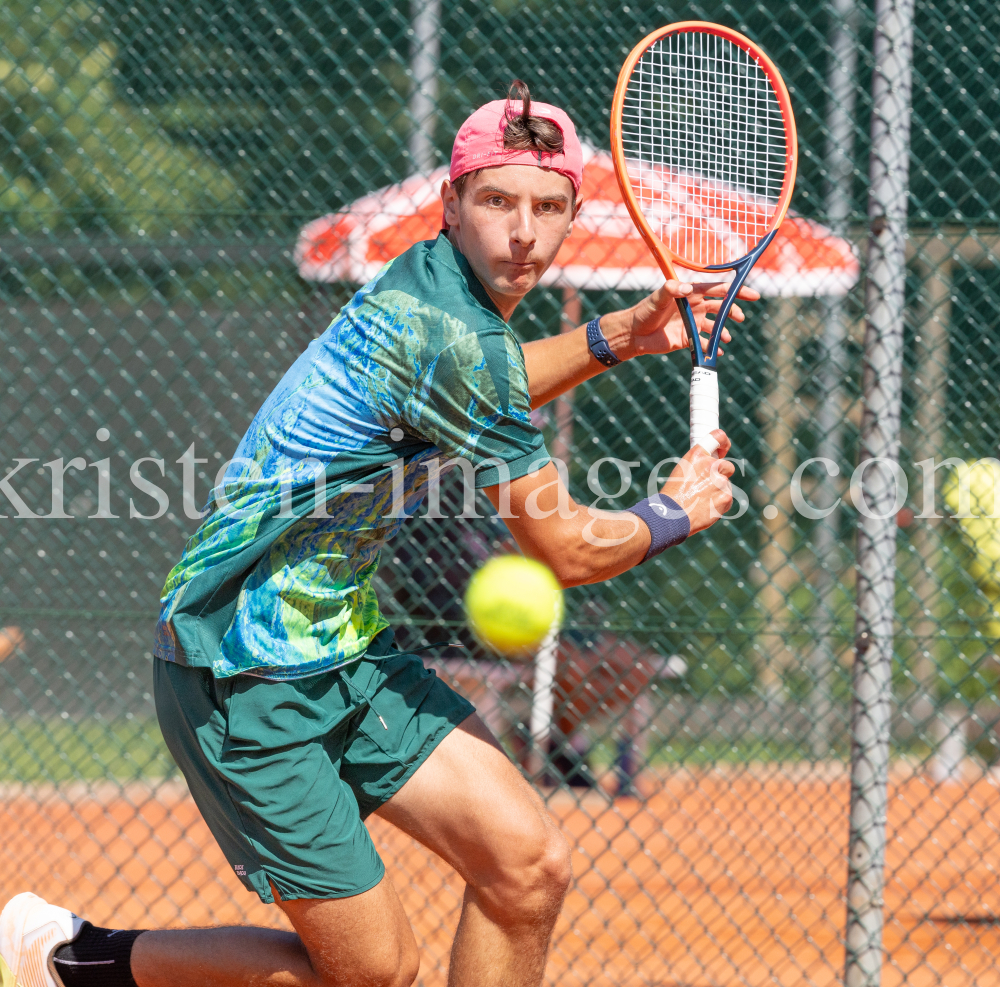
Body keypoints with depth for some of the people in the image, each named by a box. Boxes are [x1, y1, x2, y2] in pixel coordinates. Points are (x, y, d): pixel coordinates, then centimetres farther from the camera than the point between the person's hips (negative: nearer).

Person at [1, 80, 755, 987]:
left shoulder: (433, 281, 5)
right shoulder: (449, 335, -24)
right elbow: (565, 551, -15)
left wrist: (615, 337, 19)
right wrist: (675, 515, 4)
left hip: (343, 655, 9)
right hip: (250, 675, -9)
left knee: (529, 867, -3)